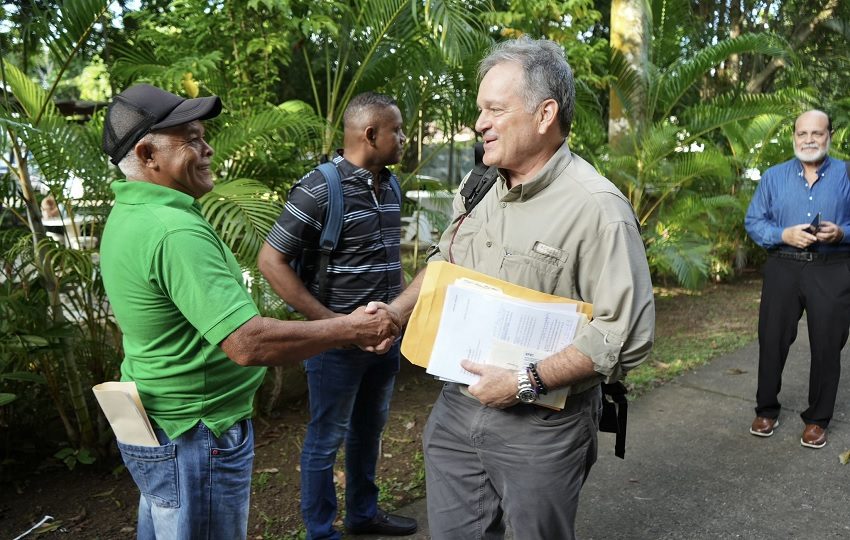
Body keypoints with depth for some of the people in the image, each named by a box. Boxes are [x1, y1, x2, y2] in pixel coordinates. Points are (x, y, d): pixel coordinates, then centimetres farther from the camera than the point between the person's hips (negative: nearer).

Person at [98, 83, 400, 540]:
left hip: (153, 422, 10)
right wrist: (350, 328, -23)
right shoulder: (175, 232, -28)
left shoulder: (127, 214, 5)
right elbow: (249, 343, -34)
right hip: (195, 439, -10)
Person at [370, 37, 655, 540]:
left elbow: (627, 335, -22)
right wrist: (393, 313, 6)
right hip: (457, 407, 6)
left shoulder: (596, 207, -19)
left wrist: (526, 383, -24)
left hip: (541, 426, -6)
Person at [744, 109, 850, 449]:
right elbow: (753, 222, 2)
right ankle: (766, 411, 24)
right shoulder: (773, 177, 6)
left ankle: (817, 420, 23)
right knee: (772, 342, 7)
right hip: (783, 269, 1)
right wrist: (784, 235, -15)